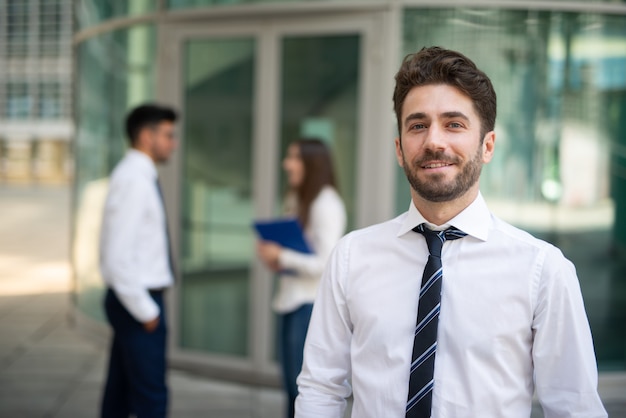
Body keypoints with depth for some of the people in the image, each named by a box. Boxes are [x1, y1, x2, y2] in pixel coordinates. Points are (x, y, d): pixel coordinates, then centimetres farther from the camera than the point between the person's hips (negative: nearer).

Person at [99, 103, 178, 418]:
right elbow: (118, 256, -23)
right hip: (139, 300, -10)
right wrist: (145, 310, -17)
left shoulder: (136, 176, 13)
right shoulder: (134, 179, -17)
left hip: (134, 300, 10)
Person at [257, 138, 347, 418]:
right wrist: (275, 260, 3)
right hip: (291, 300, 9)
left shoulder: (326, 204, -13)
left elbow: (325, 263, -17)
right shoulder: (296, 199, 13)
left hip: (313, 304, -9)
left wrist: (282, 257, -15)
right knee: (291, 384, 13)